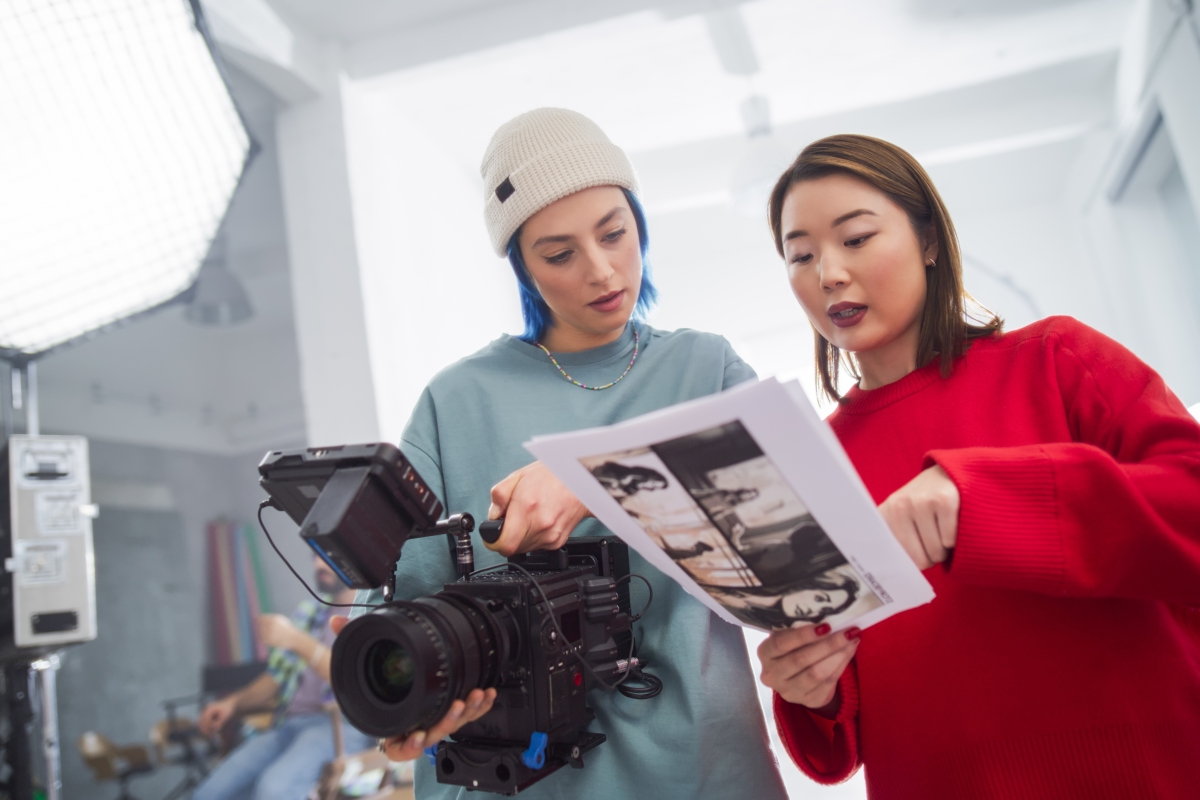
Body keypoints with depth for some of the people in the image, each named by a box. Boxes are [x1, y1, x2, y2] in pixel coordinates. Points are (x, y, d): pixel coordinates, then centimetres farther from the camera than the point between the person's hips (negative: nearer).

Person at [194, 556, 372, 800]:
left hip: (343, 726, -6)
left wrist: (298, 641, -18)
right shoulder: (310, 612, 21)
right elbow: (275, 679, 22)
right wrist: (233, 702, 3)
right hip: (288, 725, 7)